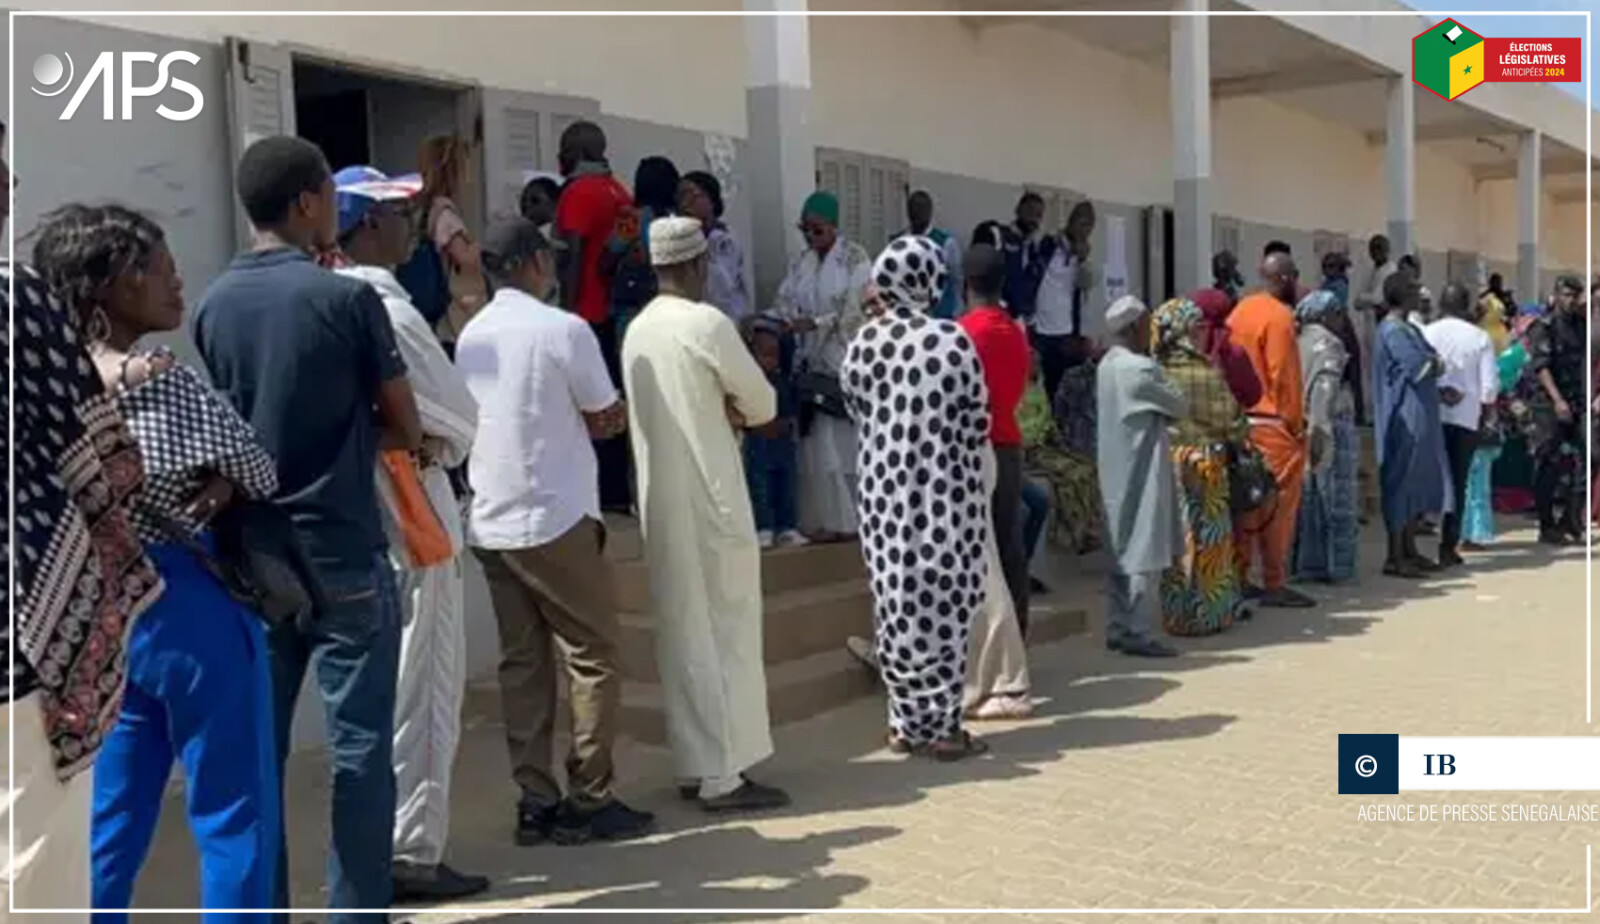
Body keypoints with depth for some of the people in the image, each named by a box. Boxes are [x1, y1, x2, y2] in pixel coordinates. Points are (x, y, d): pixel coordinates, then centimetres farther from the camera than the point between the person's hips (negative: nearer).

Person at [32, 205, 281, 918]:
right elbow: (260, 476, -8)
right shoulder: (164, 383, -17)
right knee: (234, 816, 4)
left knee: (111, 822, 16)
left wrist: (206, 490, -4)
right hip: (190, 608, -8)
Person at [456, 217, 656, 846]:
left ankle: (537, 802, 12)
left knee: (523, 662, 9)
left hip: (491, 521, 6)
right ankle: (588, 801, 5)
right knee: (592, 655, 3)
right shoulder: (563, 329, -10)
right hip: (556, 518, -6)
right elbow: (607, 418, -4)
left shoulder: (471, 335, 9)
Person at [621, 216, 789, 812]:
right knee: (728, 630, -2)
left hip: (659, 499, 7)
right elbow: (764, 403, -4)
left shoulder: (637, 330, 10)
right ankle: (724, 775, 0)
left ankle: (694, 766, 16)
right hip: (710, 496, -7)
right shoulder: (707, 323, -11)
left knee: (682, 632, 11)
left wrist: (718, 411, 5)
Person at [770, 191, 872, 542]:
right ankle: (821, 517, 11)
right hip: (812, 362, 5)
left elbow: (856, 312, -13)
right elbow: (785, 303, 6)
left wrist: (814, 323, -21)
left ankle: (844, 518, 6)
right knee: (814, 441, 5)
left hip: (845, 363, -5)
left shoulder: (855, 259, -6)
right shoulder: (800, 264, 12)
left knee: (842, 441, -3)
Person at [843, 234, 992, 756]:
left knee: (897, 602, 11)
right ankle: (940, 726, 9)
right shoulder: (952, 341, -11)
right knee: (942, 604, 4)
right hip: (944, 489, -4)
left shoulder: (864, 342, -2)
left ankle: (906, 722, 19)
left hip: (884, 488, 4)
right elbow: (978, 424, -5)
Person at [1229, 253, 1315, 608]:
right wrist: (1296, 423, -10)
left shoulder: (1239, 311, 12)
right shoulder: (1279, 316, -12)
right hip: (1273, 423, -8)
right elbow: (1284, 376, -15)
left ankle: (1238, 577, 16)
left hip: (1240, 419, 8)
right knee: (1278, 505, -2)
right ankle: (1275, 584, 2)